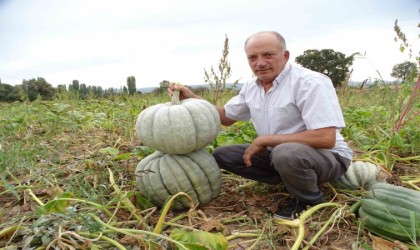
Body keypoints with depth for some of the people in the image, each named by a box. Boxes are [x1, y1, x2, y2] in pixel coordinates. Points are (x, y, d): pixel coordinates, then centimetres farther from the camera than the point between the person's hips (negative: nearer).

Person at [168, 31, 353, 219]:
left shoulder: (310, 83, -22)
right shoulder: (251, 87, 2)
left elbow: (326, 139, -30)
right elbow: (226, 117, 15)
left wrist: (264, 140, -24)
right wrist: (192, 98, 0)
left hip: (328, 157, -7)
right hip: (278, 154, 7)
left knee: (286, 153, -40)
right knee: (222, 155, 0)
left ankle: (312, 201, -7)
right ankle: (292, 180, 3)